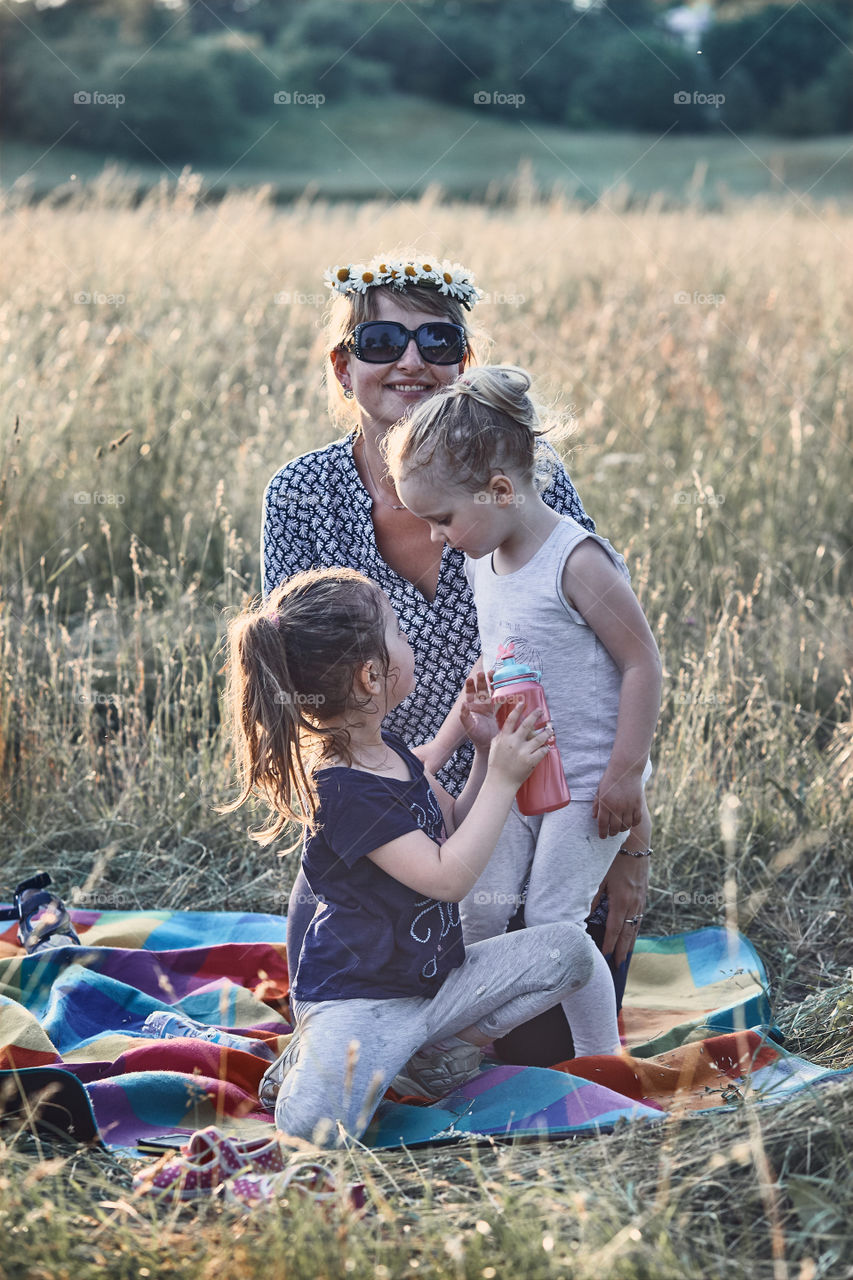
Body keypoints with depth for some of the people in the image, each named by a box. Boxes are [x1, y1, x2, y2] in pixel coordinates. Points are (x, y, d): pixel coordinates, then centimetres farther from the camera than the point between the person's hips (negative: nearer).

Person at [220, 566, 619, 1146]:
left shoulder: (391, 752, 6)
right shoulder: (344, 790, -24)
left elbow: (455, 829, 17)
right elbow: (447, 876, -26)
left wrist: (486, 752, 2)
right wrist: (502, 777, -22)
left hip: (436, 977, 9)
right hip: (360, 998, -9)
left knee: (568, 944, -3)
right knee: (310, 1127, -34)